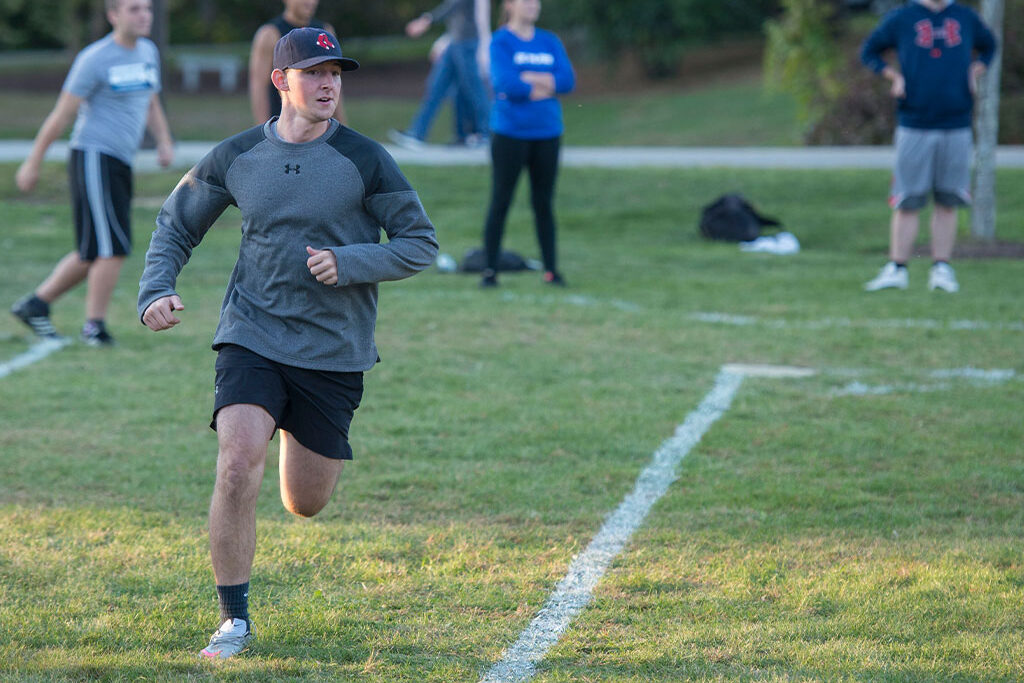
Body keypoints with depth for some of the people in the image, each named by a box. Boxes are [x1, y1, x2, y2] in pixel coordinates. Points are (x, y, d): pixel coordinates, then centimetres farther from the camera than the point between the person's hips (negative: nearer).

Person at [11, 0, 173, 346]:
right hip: (93, 158, -8)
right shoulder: (94, 59, -10)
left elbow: (151, 104, 26)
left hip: (118, 163, 8)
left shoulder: (147, 52, 13)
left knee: (94, 255, 11)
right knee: (113, 249, -12)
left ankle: (35, 305, 22)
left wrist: (164, 142, 8)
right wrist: (33, 163, -5)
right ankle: (94, 326, -2)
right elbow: (62, 113, -7)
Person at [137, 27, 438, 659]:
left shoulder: (366, 160, -6)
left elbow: (421, 244, -2)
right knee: (238, 468, -21)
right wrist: (156, 292, -3)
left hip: (334, 351, 0)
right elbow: (176, 224, 14)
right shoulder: (236, 158, 0)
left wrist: (348, 262, -18)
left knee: (306, 504, 10)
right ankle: (235, 620, -7)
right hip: (252, 339, 0)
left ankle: (309, 448, 50)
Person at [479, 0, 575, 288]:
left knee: (544, 204, 6)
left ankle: (551, 270, 10)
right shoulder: (501, 41, -3)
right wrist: (546, 87, -6)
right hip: (510, 133, -4)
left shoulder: (549, 42, 11)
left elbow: (568, 80, -2)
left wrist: (526, 78, -11)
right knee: (500, 202, -2)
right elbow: (505, 84, -15)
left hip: (547, 133, 4)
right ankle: (490, 270, 2)